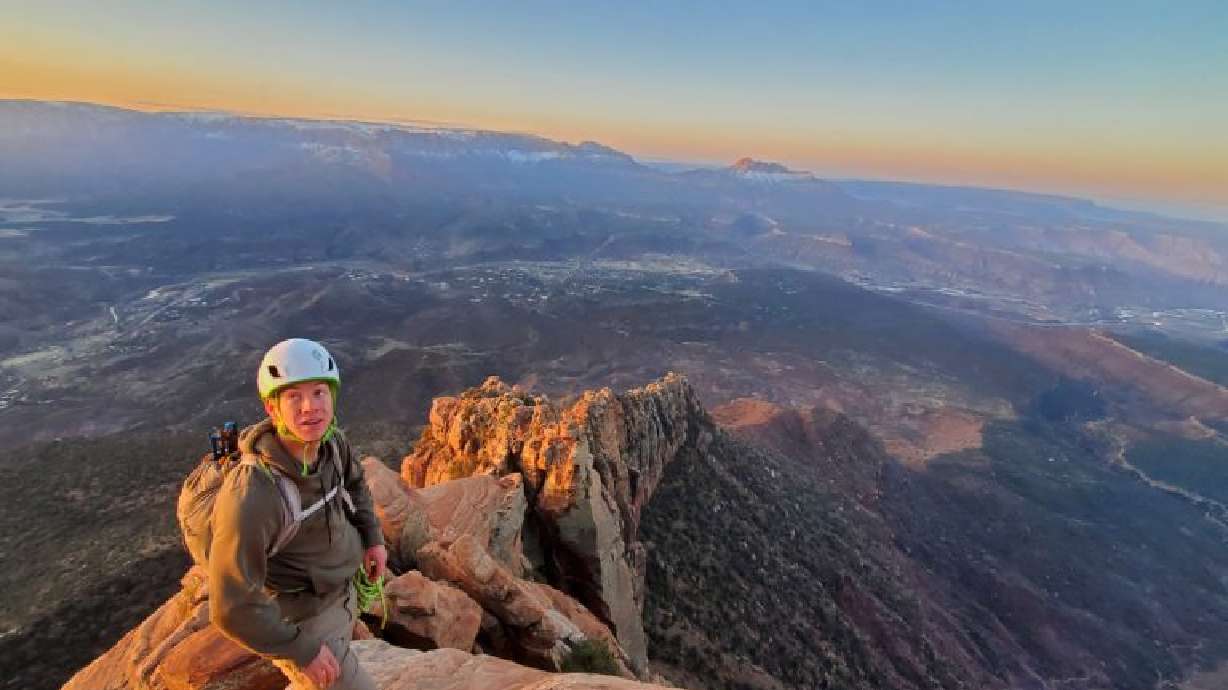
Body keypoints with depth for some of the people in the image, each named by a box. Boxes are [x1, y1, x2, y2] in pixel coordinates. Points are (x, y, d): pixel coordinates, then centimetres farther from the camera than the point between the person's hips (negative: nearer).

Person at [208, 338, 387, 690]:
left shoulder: (329, 439, -17)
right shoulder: (251, 498, -39)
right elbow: (233, 607, -30)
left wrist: (373, 536, -2)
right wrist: (303, 651, -20)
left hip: (337, 591, 7)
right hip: (303, 623, -7)